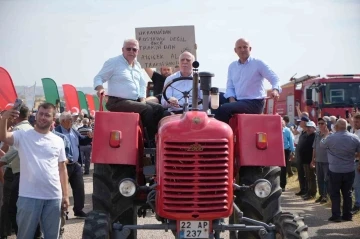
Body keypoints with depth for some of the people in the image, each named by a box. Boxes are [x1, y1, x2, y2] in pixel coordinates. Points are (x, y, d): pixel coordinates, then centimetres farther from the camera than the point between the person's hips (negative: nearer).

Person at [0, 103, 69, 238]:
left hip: (54, 197, 3)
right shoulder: (23, 136, -1)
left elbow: (62, 168, 12)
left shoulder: (58, 141, 8)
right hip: (28, 196, -3)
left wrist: (65, 195, 9)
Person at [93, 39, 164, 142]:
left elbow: (142, 84, 22)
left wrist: (142, 99, 5)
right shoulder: (113, 62, -4)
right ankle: (152, 140, -17)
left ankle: (158, 136, -4)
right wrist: (100, 88, -27)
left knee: (159, 109, -6)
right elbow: (98, 78, -5)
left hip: (135, 101, 8)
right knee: (147, 109, -26)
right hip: (118, 102, -8)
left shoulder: (137, 65, 18)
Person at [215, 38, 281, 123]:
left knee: (224, 108, -26)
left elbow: (274, 78, -8)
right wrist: (232, 99, -7)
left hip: (255, 103, -6)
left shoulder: (258, 63, -3)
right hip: (238, 102, 6)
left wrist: (275, 90, -31)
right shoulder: (232, 66, 13)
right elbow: (230, 87, 15)